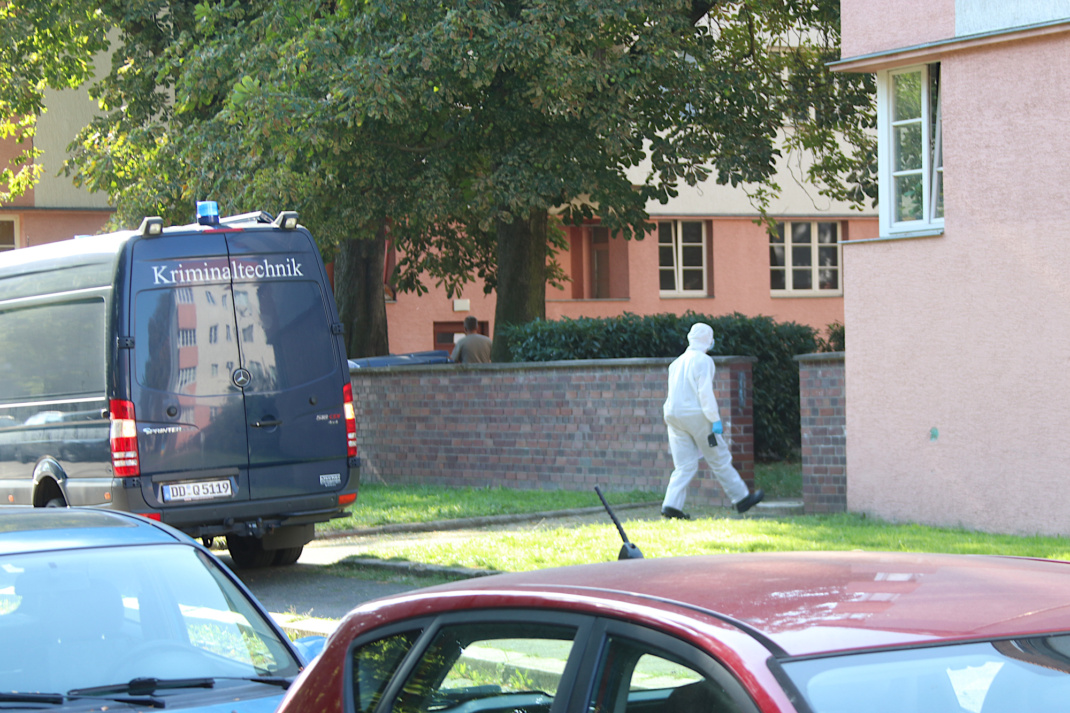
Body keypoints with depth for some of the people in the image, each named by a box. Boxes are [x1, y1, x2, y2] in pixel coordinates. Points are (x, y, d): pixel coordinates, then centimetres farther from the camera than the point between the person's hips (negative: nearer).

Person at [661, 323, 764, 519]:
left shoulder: (676, 363, 15)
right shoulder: (703, 361, -8)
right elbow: (705, 392, -15)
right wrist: (715, 420, -14)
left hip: (673, 415, 6)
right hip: (696, 415, -6)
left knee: (684, 465, 5)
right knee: (720, 460, 5)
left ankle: (671, 505, -9)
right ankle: (741, 499, 14)